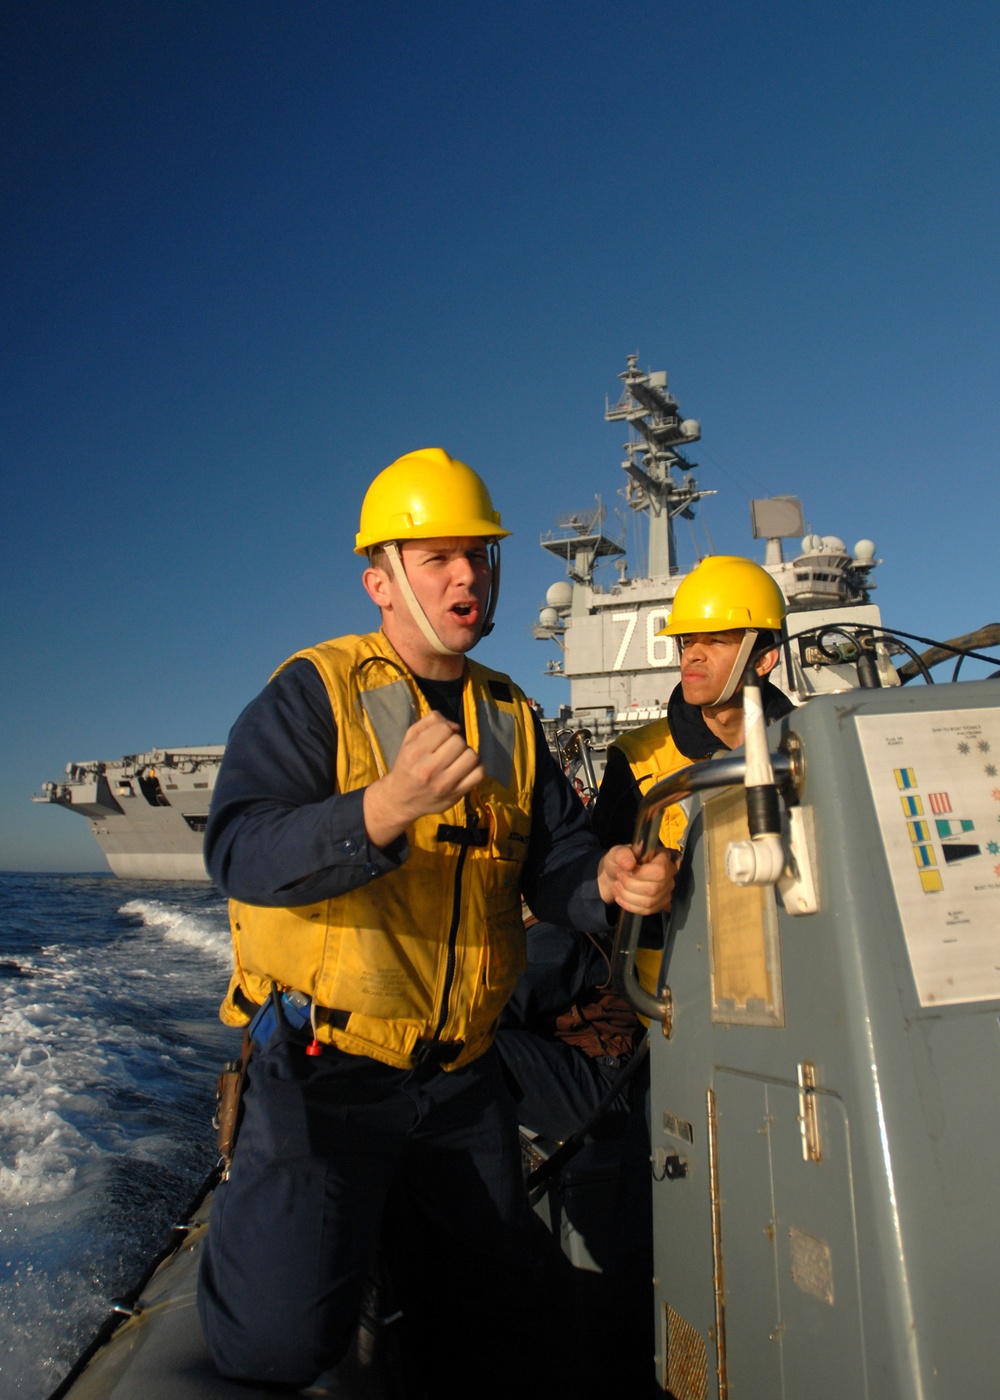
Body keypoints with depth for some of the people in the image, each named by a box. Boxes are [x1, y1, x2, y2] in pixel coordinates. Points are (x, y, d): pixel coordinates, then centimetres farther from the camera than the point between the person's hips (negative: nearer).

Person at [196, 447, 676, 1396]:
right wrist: (384, 809, -39)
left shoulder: (511, 719, 8)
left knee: (501, 1317, 17)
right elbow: (238, 853, -23)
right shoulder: (314, 693, -11)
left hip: (462, 1075, 6)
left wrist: (607, 881, -21)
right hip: (326, 1068, -5)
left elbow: (553, 859, 2)